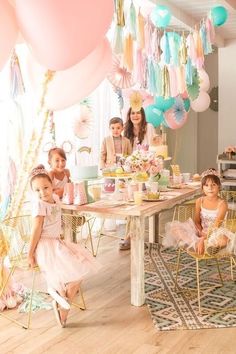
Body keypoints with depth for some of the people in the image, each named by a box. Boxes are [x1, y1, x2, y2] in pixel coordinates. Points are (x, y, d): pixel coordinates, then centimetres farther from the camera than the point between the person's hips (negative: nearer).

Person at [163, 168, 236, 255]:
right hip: (201, 232, 4)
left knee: (223, 240, -41)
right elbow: (197, 222, 3)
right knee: (174, 227, -16)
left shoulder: (222, 203, -13)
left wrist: (203, 239, -30)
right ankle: (197, 244, -26)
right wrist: (201, 233, -18)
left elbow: (216, 226, -20)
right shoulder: (200, 201, 0)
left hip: (215, 233, -4)